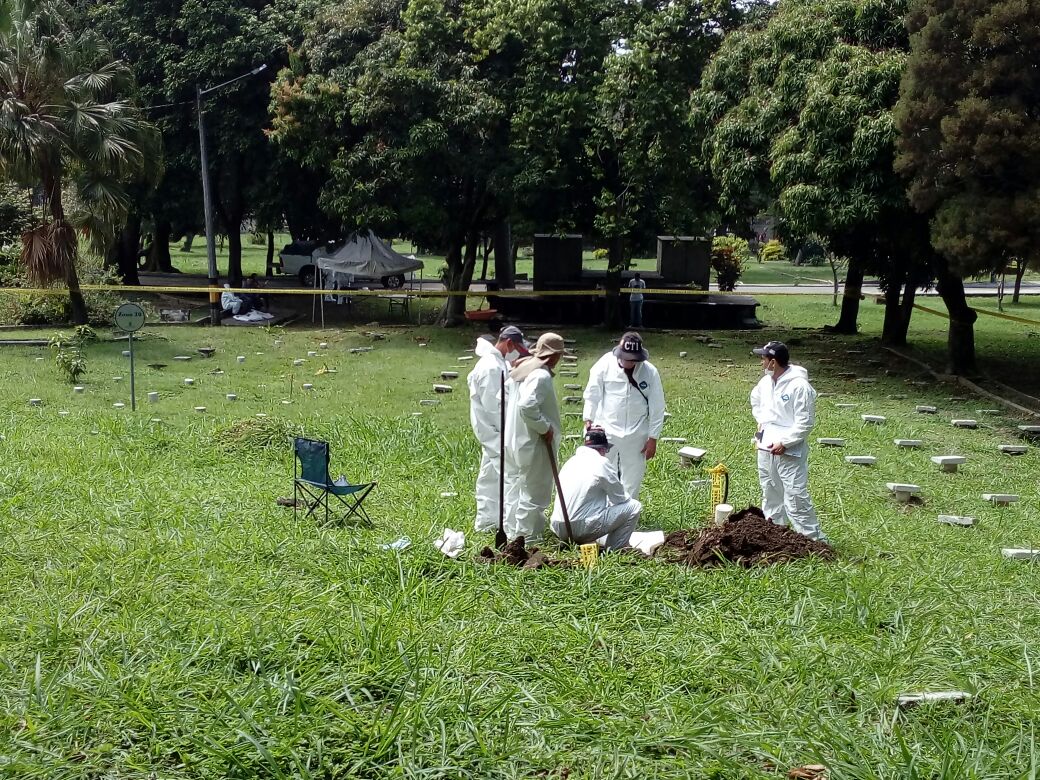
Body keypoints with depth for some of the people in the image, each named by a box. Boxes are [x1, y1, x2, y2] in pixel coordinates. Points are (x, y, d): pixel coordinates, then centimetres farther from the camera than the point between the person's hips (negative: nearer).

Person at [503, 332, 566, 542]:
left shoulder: (520, 370, 9)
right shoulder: (541, 376, -20)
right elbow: (527, 406, -31)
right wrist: (545, 428, -19)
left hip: (513, 441, 10)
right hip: (532, 445, -10)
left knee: (514, 490, 18)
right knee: (534, 494, 0)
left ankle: (512, 533, 29)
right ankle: (528, 537, 6)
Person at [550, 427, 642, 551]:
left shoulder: (571, 462, 15)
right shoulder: (601, 462, -7)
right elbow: (620, 498, 1)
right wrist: (629, 498, 24)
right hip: (582, 529, -8)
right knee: (634, 506, 3)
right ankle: (614, 551, 5)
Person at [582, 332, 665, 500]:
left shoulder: (650, 372, -8)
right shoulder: (605, 365, -10)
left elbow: (657, 407, -2)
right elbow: (592, 394, 0)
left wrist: (653, 438, -1)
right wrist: (588, 420, 0)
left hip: (636, 435, 1)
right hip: (606, 431, 0)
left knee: (632, 479, 9)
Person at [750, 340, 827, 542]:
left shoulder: (799, 386, -19)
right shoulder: (765, 382, 5)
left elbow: (805, 422, -18)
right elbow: (755, 400, 28)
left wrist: (784, 443, -19)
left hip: (789, 452, -8)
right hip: (765, 448, 8)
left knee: (796, 497, -10)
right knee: (770, 494, 18)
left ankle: (815, 539, -3)